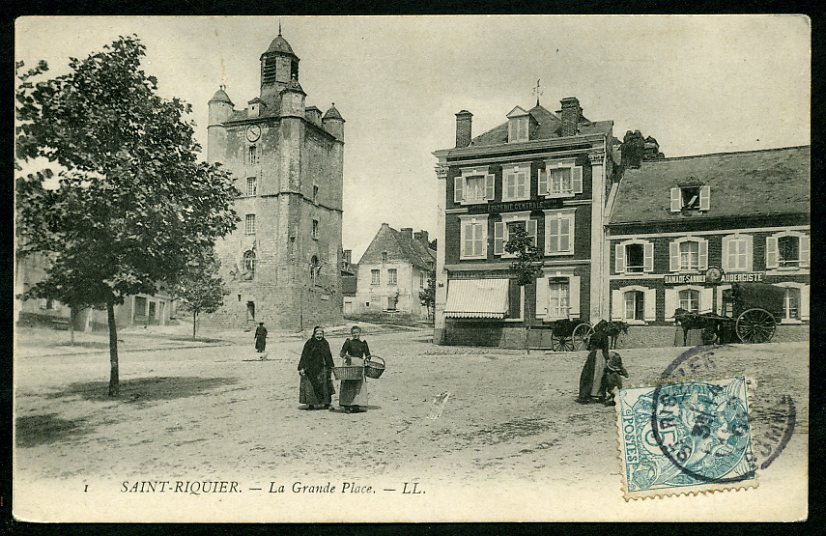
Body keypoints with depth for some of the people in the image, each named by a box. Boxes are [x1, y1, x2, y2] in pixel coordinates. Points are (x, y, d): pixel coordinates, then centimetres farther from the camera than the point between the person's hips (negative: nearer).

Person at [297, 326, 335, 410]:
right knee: (310, 386, -4)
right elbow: (304, 355, -4)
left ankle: (326, 403, 9)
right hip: (310, 368, -3)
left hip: (321, 368, 3)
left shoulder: (325, 343, 8)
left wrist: (330, 367, 17)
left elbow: (328, 356, 16)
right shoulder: (309, 343, -4)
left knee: (324, 385, 2)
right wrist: (302, 367, -10)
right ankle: (311, 404, 2)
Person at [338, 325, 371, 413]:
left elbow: (368, 355, 13)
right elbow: (342, 353, 1)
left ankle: (357, 405, -1)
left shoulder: (363, 342, 10)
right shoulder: (349, 342, 5)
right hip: (349, 364, -2)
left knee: (359, 385, -3)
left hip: (359, 364, 2)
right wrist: (346, 356, -19)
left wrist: (366, 359, -8)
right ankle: (347, 406, -4)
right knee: (348, 385, -6)